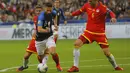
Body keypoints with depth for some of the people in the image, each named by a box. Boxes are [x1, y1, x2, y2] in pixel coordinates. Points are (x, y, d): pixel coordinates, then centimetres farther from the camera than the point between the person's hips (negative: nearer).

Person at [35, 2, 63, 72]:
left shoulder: (53, 13, -8)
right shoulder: (41, 16, -26)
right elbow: (39, 29, -38)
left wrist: (55, 24, 11)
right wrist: (47, 30, -53)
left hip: (49, 37, 2)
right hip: (40, 39, -2)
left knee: (53, 52, -22)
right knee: (40, 56, 12)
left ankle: (58, 65, 4)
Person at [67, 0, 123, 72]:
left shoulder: (102, 7, -17)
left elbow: (111, 12, -25)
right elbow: (80, 11, 12)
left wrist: (113, 17, -47)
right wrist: (71, 14, 0)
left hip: (100, 34, -4)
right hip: (88, 32, 4)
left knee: (107, 52, -1)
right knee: (77, 44, -14)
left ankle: (116, 67, 27)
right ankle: (75, 67, -7)